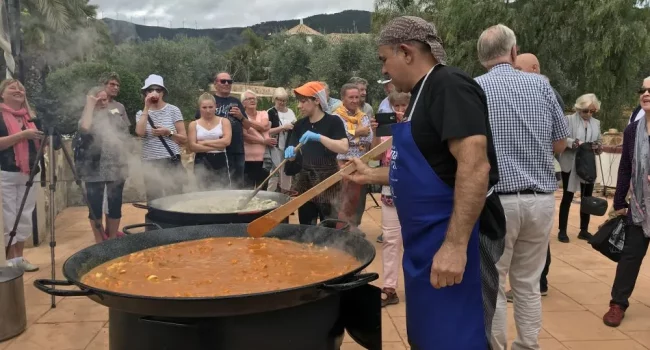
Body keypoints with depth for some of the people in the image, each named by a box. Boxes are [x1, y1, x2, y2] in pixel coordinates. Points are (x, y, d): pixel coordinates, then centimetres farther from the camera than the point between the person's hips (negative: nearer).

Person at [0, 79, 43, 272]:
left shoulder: (31, 116, 14)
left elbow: (39, 145, 18)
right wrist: (22, 135, -19)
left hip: (28, 174, 5)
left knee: (25, 218, 8)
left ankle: (19, 258, 16)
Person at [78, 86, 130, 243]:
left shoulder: (116, 115, 11)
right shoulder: (87, 117, 4)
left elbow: (126, 136, 14)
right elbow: (84, 129, -20)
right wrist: (90, 105, -13)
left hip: (116, 167, 2)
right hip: (94, 169, -2)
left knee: (115, 204, 4)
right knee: (95, 205, -1)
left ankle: (112, 239, 17)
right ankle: (99, 241, 9)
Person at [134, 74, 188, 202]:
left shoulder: (173, 110, 1)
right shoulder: (141, 113, 7)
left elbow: (184, 139, 1)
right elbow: (140, 132, -15)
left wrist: (168, 132, -15)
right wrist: (146, 108, -10)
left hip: (171, 163, -2)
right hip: (150, 165, 2)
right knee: (153, 201, 6)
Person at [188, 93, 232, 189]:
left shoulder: (224, 121, 5)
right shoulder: (194, 124, 5)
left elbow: (226, 141, -11)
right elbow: (192, 146, -7)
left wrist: (204, 142, -9)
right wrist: (217, 146, -11)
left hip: (220, 162, 0)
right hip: (201, 163, 1)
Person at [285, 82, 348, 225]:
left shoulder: (333, 121, -7)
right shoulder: (300, 124, 8)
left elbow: (344, 148, -21)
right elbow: (293, 156, 8)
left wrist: (318, 137, -28)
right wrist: (290, 151, -14)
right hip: (305, 181, 5)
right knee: (305, 227, 8)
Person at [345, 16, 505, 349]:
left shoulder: (449, 87, -16)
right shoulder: (425, 93, 15)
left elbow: (475, 166, -27)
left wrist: (456, 245, -31)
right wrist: (371, 175, 23)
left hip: (452, 238, -10)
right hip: (427, 237, 10)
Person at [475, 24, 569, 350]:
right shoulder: (542, 84, 4)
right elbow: (560, 144, 10)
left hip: (496, 200, -3)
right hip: (541, 199, 4)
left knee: (492, 284, 7)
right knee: (528, 282, 16)